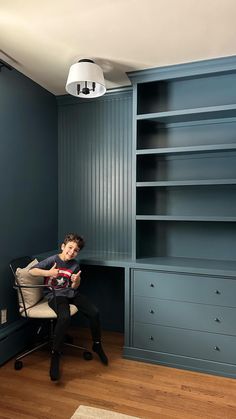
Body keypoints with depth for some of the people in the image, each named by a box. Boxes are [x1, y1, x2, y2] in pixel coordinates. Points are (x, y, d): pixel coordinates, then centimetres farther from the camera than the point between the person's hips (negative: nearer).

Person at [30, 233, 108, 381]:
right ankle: (55, 355, -16)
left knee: (94, 312, -14)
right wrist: (48, 272, -29)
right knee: (65, 317, -35)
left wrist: (76, 281, -19)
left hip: (71, 292, 5)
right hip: (55, 294, -4)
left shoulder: (75, 265, 2)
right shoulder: (52, 260, -10)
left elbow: (74, 287, 4)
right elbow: (32, 271, -14)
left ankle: (97, 345, 11)